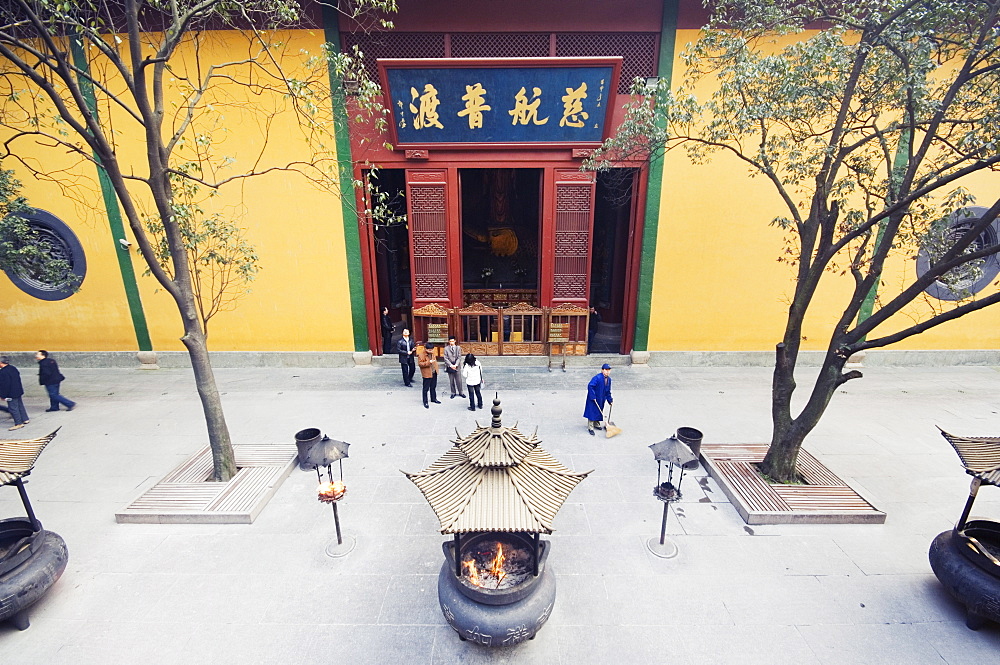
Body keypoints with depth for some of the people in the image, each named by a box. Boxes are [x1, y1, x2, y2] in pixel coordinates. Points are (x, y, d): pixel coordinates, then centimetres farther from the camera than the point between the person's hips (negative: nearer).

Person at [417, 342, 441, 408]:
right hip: (427, 374, -7)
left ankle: (434, 399, 35)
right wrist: (428, 362, -30)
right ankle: (425, 402, 8)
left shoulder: (432, 354, 8)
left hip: (434, 373, 8)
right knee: (426, 388, 0)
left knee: (433, 387, 20)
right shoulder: (422, 355, -16)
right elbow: (420, 363, -22)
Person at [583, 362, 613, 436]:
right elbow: (590, 386, -29)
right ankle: (590, 428, 7)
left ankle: (597, 424, 39)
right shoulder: (597, 377, -25)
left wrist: (610, 400, 9)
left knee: (599, 411, 19)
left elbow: (608, 391, 12)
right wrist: (593, 397, -27)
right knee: (592, 412, -2)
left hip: (601, 399, 8)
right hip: (593, 399, -7)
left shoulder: (609, 379, 1)